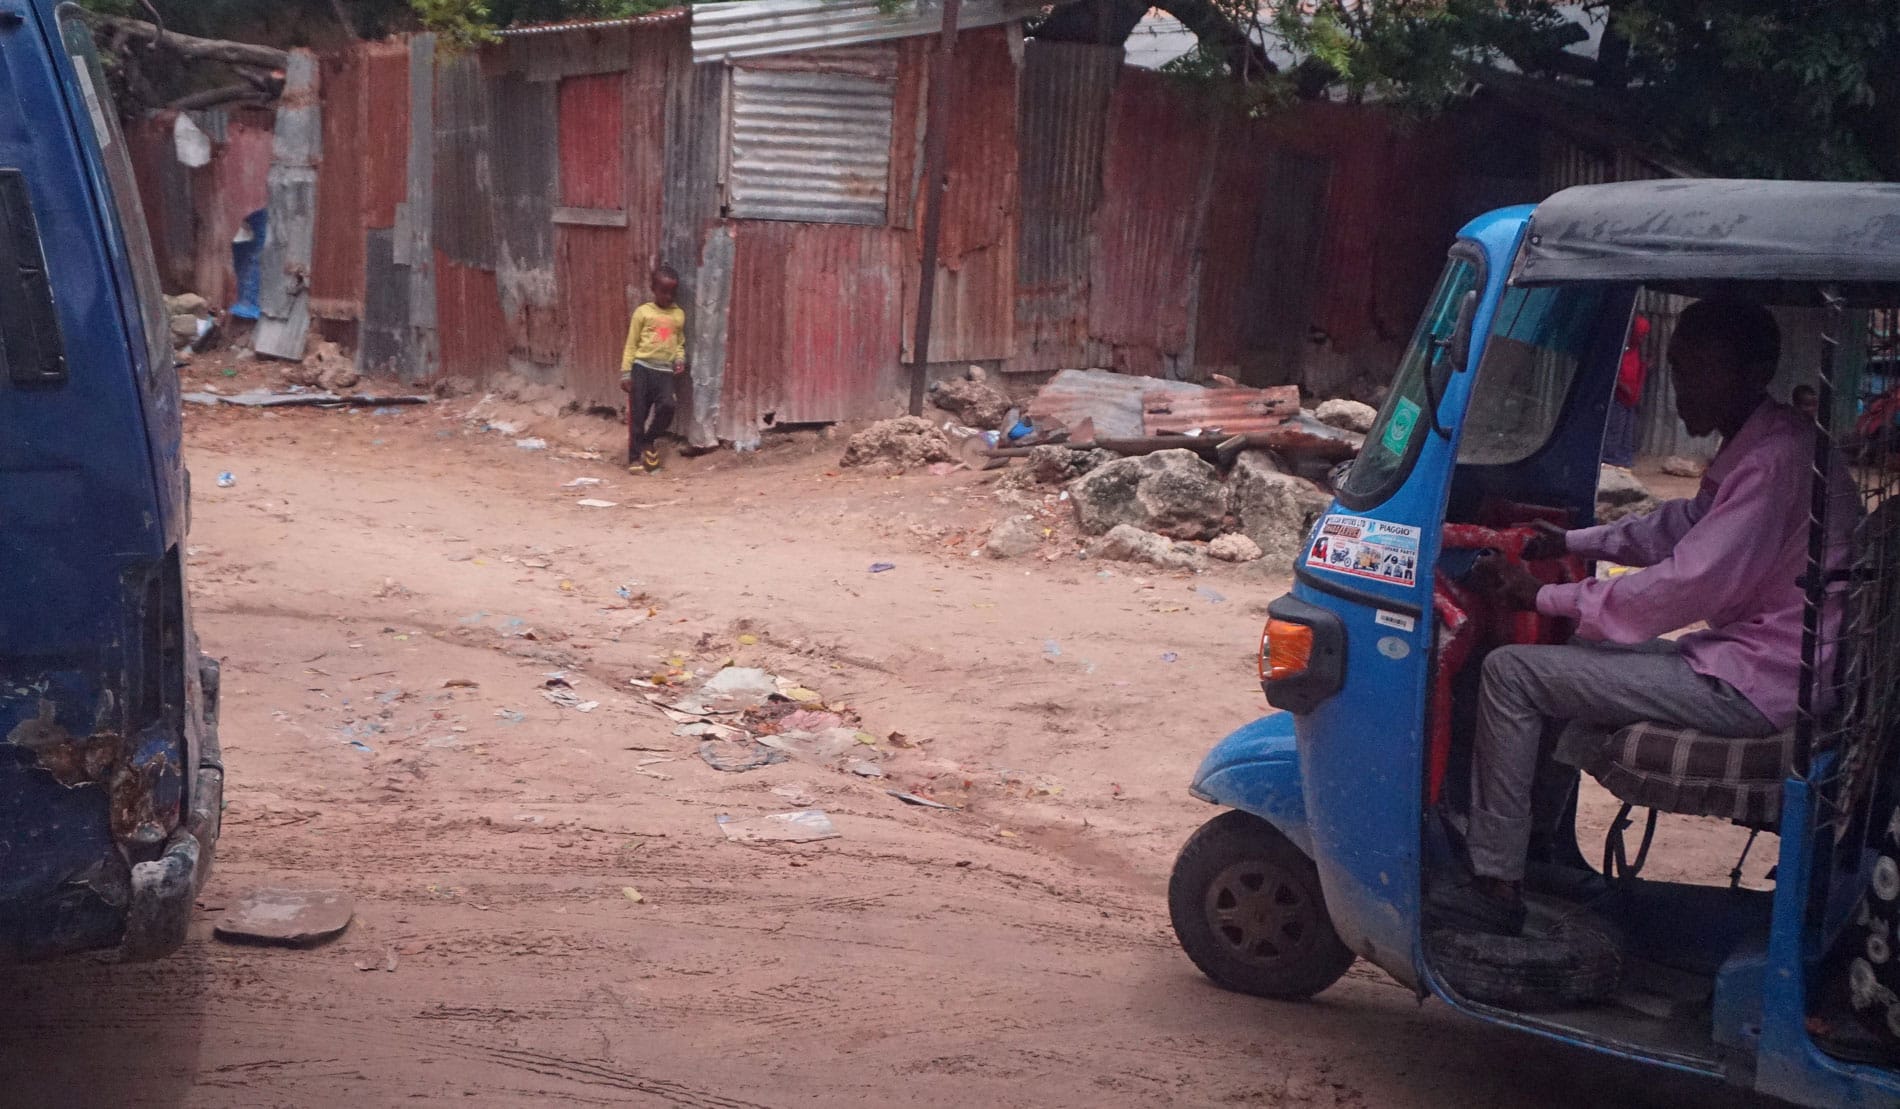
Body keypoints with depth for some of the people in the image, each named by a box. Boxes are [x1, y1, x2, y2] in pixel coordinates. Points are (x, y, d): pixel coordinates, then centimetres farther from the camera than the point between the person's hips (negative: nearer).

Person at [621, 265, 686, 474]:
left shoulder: (679, 315, 11)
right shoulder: (643, 312, 1)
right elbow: (631, 344, 2)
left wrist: (680, 360, -1)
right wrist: (625, 373, -2)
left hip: (665, 370, 2)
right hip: (641, 368, -2)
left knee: (667, 405, -20)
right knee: (637, 414, -2)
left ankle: (650, 438, 7)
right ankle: (635, 459, 9)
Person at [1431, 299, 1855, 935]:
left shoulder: (1776, 460, -21)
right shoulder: (1755, 448, 12)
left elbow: (1688, 586, -24)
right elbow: (1681, 527, 26)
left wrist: (1544, 597, -15)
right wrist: (1569, 543, 14)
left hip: (1752, 685, -11)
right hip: (1738, 653, 11)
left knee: (1511, 673, -11)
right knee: (1557, 665, 24)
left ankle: (1496, 885, -6)